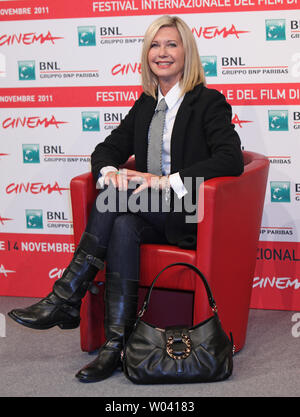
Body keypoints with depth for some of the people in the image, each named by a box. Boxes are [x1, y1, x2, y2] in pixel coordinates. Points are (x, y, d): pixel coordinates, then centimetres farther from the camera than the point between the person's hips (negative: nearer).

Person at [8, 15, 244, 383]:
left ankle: (66, 298, -23)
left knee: (117, 196, -28)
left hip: (191, 216, -5)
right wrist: (109, 171, -15)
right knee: (123, 227, -30)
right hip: (151, 215, 5)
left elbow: (231, 160, -18)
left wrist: (166, 181, -28)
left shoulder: (209, 101, -4)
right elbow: (108, 148, 12)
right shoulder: (145, 105, 15)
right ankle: (116, 344, -30)